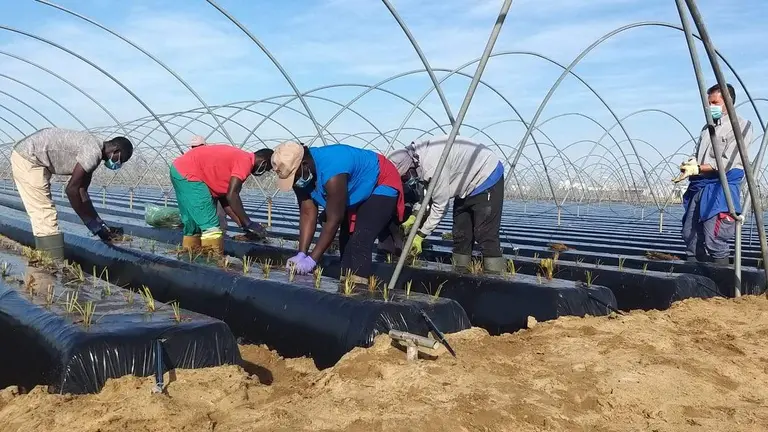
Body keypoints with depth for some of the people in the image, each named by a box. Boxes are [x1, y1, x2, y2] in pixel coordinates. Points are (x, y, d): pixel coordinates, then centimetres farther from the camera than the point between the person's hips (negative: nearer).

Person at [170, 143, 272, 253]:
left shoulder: (237, 158, 17)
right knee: (211, 225, -8)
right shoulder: (245, 161, -11)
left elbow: (224, 197, 16)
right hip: (187, 173, -10)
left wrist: (243, 224, 13)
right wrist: (248, 223, -13)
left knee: (193, 223, 18)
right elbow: (231, 195, -20)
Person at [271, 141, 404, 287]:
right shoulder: (301, 174, -14)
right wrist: (301, 254, -20)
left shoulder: (331, 174, -39)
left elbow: (334, 220, -34)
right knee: (346, 239, 9)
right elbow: (308, 214, -11)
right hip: (359, 189, 9)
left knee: (360, 242, -21)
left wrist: (312, 259, -29)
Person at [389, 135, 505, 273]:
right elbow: (428, 193, 4)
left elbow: (440, 205, -25)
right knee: (460, 234, 10)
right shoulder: (419, 156, -7)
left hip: (487, 178, -9)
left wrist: (421, 235, -17)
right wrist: (415, 215, -10)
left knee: (486, 235, -14)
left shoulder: (432, 166, -34)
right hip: (467, 184, 10)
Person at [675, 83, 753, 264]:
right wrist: (690, 163, -3)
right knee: (690, 236, 8)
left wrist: (698, 168, -20)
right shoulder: (708, 127, 21)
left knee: (714, 242, -13)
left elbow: (727, 162, -13)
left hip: (721, 187, -8)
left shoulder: (741, 126, -2)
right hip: (698, 187, 8)